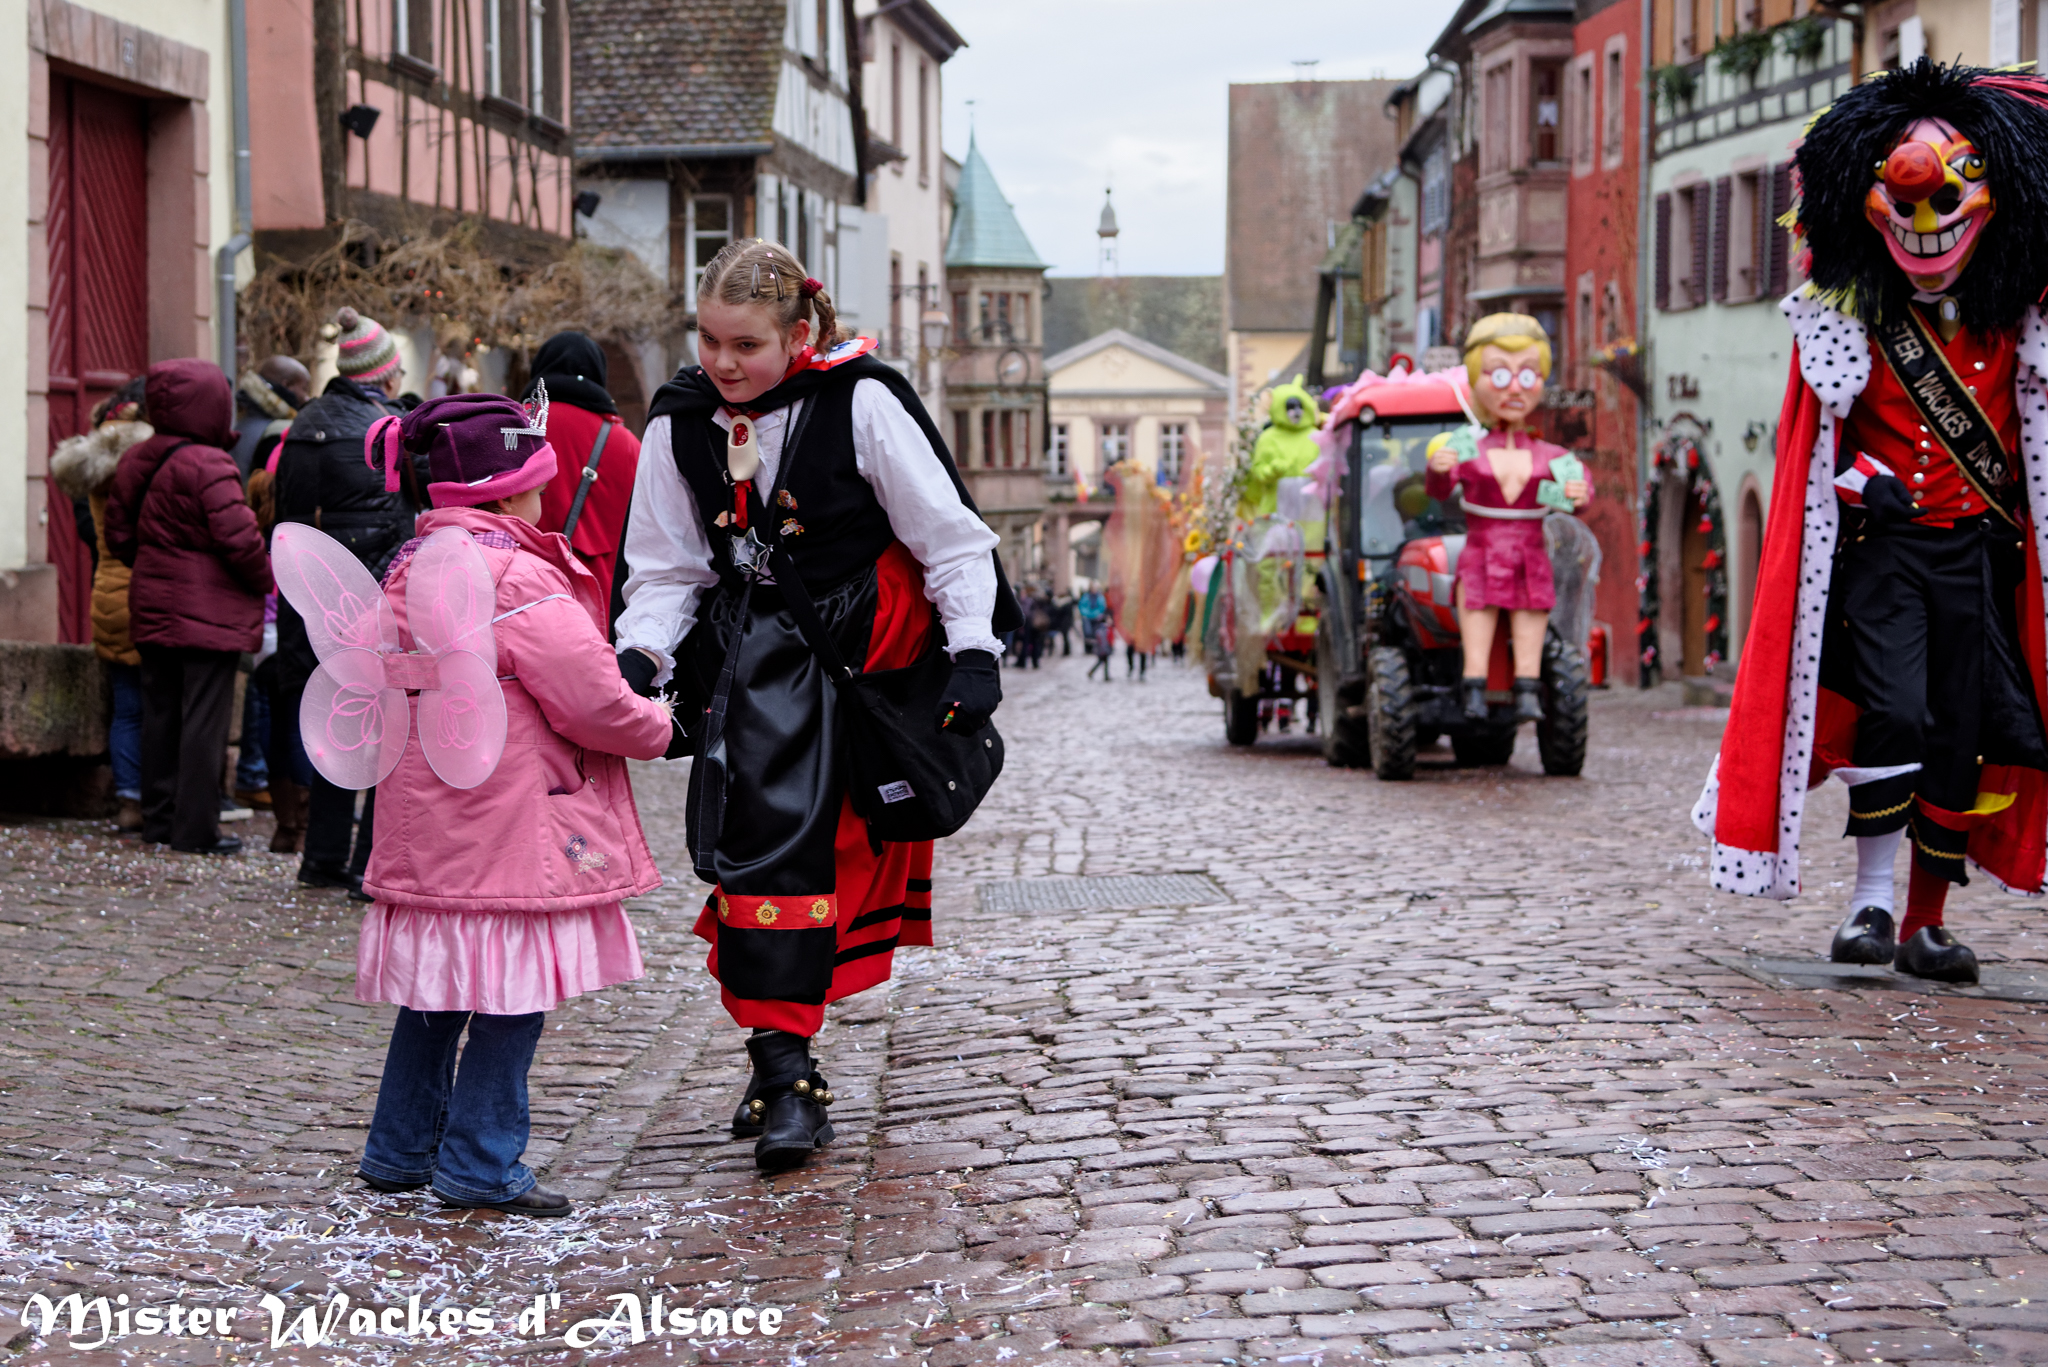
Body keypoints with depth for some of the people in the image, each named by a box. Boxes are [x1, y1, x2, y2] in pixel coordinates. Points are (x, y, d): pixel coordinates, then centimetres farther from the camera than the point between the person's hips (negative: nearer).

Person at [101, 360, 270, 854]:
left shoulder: (135, 462, 7)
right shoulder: (208, 467, -18)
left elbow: (120, 536, 14)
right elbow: (239, 539, -21)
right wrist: (266, 579, -3)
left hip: (153, 609, 8)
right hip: (207, 612, -8)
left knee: (160, 714, 14)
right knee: (204, 717, -3)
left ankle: (159, 819, 20)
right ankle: (196, 828, -1)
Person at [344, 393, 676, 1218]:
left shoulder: (407, 569, 11)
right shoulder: (520, 580, -16)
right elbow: (593, 703, -17)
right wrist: (660, 727, 2)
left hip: (425, 818, 9)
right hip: (511, 824, -9)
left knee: (436, 987, 17)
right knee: (513, 992, -1)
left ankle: (399, 1150, 24)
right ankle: (480, 1164, 2)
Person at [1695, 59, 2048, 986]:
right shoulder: (1848, 313, -1)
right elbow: (1819, 433, 7)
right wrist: (1858, 479, -9)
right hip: (1880, 543, -2)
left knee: (1965, 735, 2)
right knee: (1893, 713, -19)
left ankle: (1928, 924, 11)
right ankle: (1871, 901, -7)